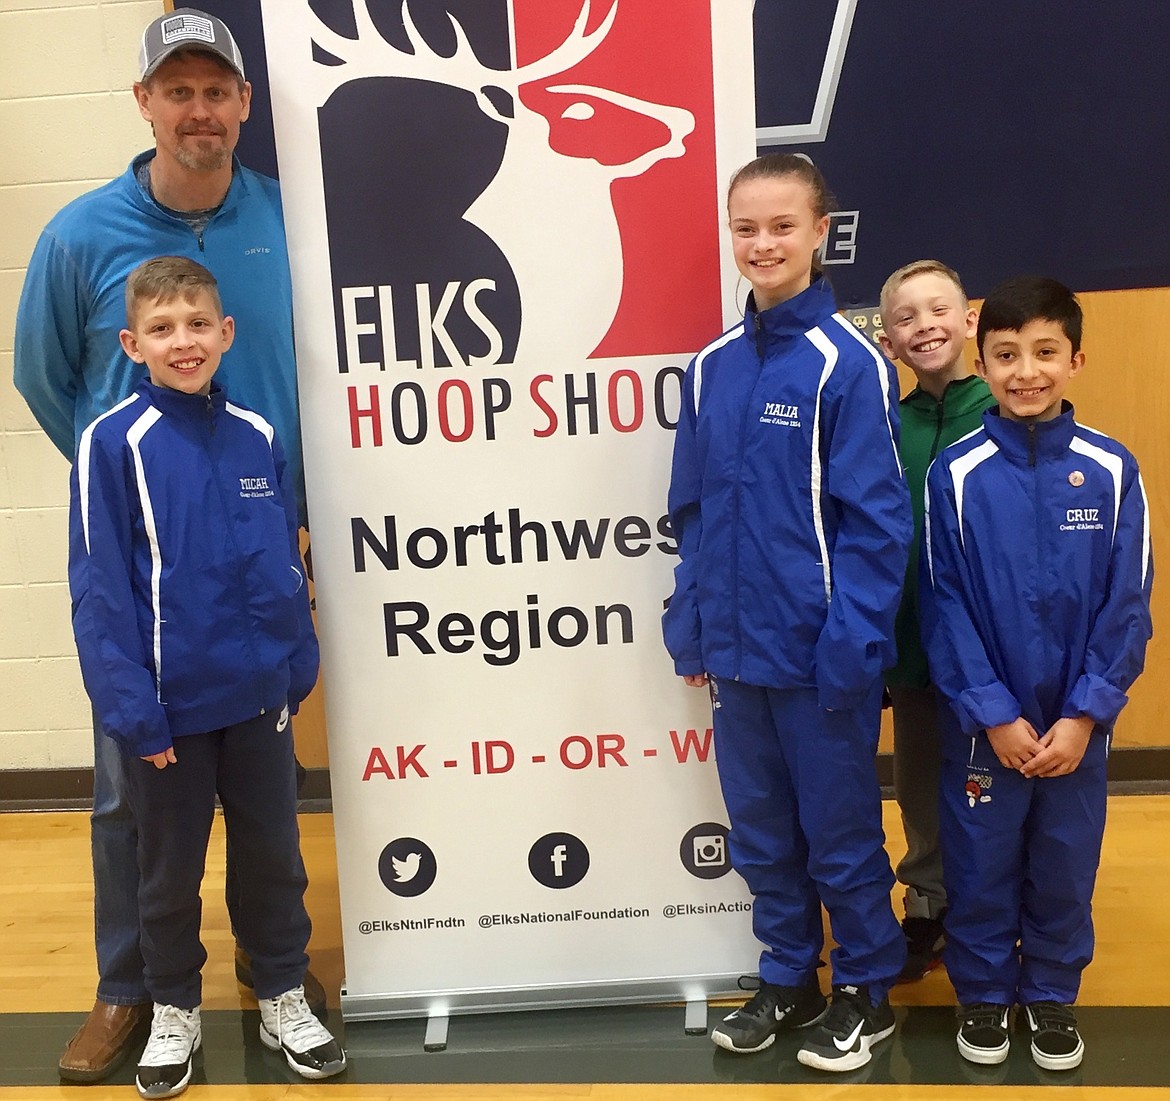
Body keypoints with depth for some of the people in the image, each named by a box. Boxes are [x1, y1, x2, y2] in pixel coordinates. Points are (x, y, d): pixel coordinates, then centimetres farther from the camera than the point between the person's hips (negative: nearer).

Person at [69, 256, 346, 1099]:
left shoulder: (256, 437, 0)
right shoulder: (115, 443, -11)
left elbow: (285, 560, 7)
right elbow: (99, 585, -12)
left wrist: (297, 664, 5)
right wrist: (129, 705, -15)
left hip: (259, 695, 3)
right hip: (170, 703, -3)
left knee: (274, 853, 16)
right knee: (170, 866, 15)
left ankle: (284, 997, 34)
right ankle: (175, 1010, 35)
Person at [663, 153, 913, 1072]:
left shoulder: (848, 362, -11)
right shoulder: (713, 367, 5)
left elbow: (875, 522, -13)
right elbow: (694, 514, 10)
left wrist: (850, 646, -18)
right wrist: (691, 628, 7)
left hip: (819, 652, -5)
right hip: (737, 649, 6)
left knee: (840, 832, 10)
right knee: (760, 829, 17)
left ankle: (867, 992, 31)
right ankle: (789, 978, 36)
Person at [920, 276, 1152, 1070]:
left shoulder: (1113, 471, -6)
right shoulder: (956, 474, -9)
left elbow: (1128, 607, -4)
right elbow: (945, 605, -7)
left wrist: (1084, 714, -10)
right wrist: (994, 714, -12)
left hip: (1078, 722, 1)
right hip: (984, 722, -1)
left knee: (1064, 867, 14)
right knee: (981, 864, 10)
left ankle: (1053, 994, 36)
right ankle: (983, 993, 32)